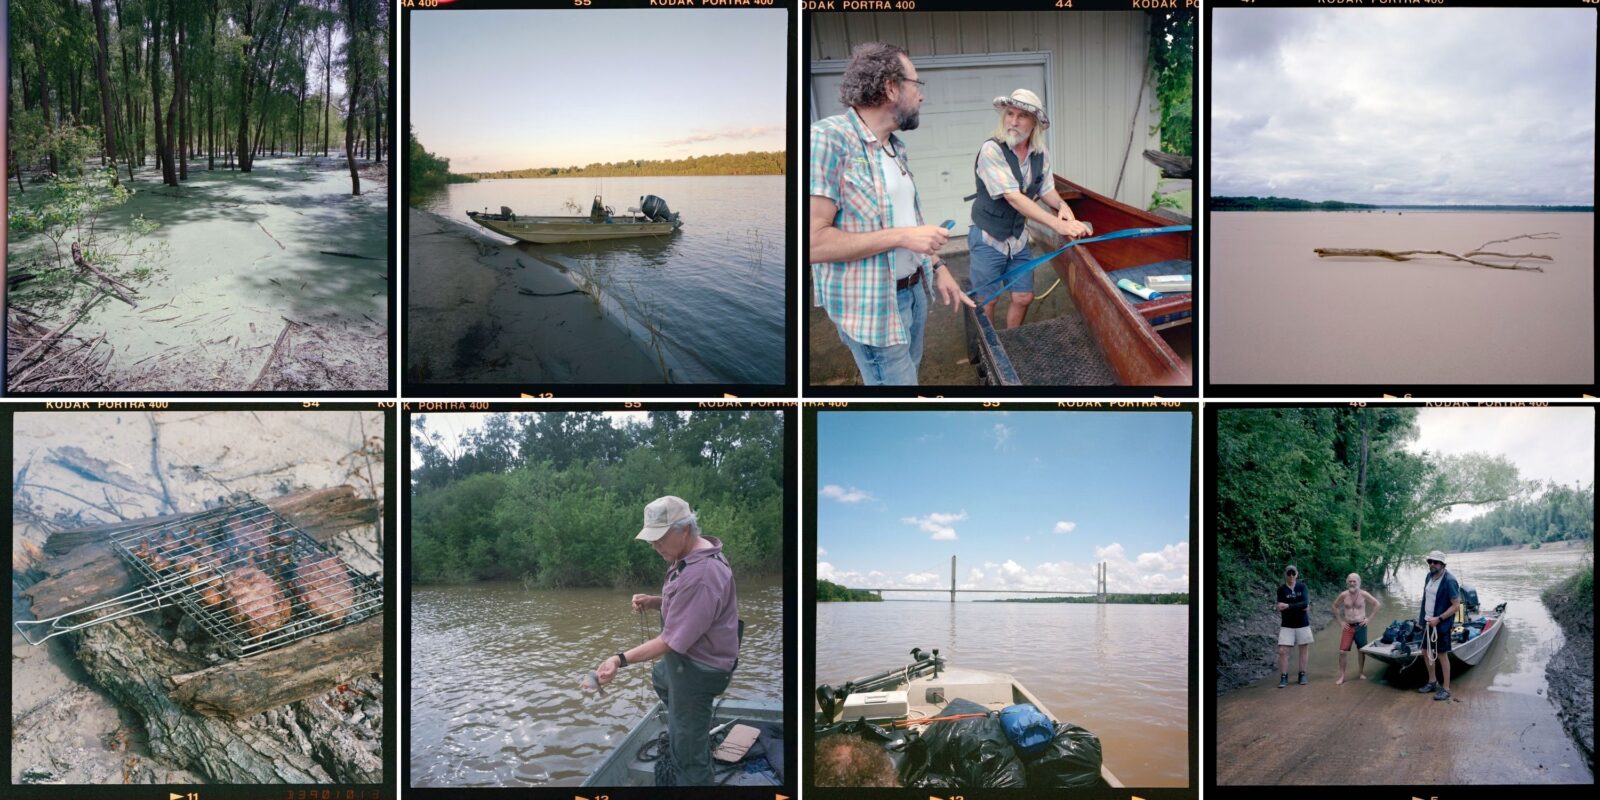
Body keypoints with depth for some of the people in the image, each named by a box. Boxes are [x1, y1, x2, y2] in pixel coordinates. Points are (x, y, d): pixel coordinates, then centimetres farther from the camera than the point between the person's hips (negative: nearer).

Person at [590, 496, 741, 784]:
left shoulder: (700, 576, -35)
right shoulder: (694, 553, -3)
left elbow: (672, 642, -32)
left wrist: (621, 659, -35)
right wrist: (654, 601, -4)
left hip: (698, 668, -11)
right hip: (687, 655, 11)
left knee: (687, 751, -2)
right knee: (660, 679, 38)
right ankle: (698, 733, 54)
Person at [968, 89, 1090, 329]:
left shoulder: (1041, 154, -3)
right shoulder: (992, 150, -23)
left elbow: (1046, 190, 10)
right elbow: (1014, 198, -30)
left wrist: (1061, 205, -15)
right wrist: (1057, 224, -36)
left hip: (1019, 238, 6)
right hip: (988, 239, -6)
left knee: (1023, 297, 9)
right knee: (988, 301, 3)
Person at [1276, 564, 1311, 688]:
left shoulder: (1302, 587, 0)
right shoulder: (1281, 589, -4)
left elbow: (1306, 603, -14)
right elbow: (1281, 608, -14)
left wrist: (1288, 606, -22)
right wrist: (1299, 606, -15)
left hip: (1302, 624, 1)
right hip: (1287, 625, -1)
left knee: (1304, 649, 6)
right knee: (1282, 651, -8)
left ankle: (1302, 675, 19)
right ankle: (1283, 677, -2)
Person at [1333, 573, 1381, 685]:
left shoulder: (1363, 594, -5)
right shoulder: (1344, 595, -2)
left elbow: (1377, 604, 1)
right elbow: (1335, 606, 12)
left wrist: (1368, 618, -2)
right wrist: (1340, 621, 5)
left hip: (1360, 626, 0)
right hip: (1348, 626, 0)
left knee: (1361, 651, 9)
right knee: (1342, 651, -7)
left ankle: (1360, 673, 24)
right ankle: (1342, 676, -1)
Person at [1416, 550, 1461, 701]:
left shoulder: (1449, 581, -19)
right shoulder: (1429, 576, 3)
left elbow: (1456, 605, -19)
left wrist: (1438, 619, -22)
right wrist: (1423, 619, 13)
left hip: (1440, 624, -7)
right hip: (1427, 621, 8)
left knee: (1442, 655, 1)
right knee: (1426, 652, 16)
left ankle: (1446, 689, 12)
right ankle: (1432, 682, 33)